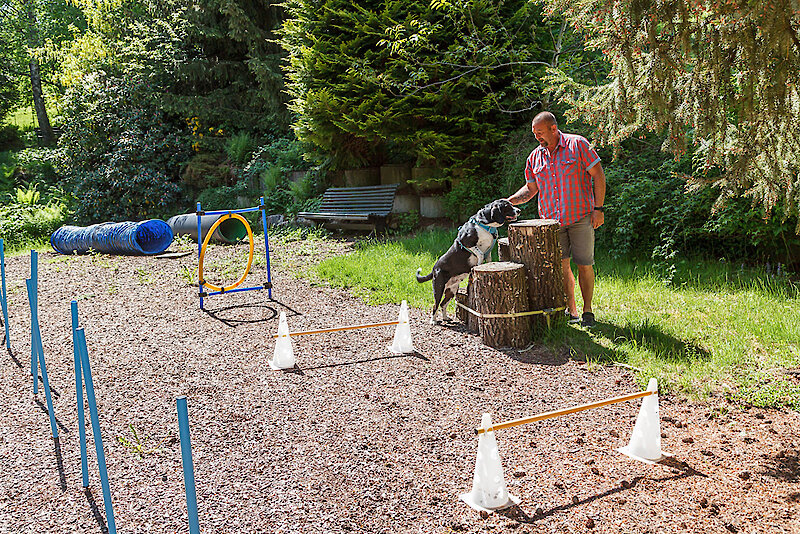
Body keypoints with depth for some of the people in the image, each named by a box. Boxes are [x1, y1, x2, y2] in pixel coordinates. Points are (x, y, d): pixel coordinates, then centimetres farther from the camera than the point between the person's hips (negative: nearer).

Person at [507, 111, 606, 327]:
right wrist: (509, 201, -2)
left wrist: (598, 208, -9)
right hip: (552, 220, 4)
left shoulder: (577, 145, -4)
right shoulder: (535, 157, 9)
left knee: (584, 265, 0)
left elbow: (598, 176, -4)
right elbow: (530, 189, 16)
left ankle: (588, 311, 12)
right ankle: (571, 310, 17)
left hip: (581, 217, -4)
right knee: (561, 265, 5)